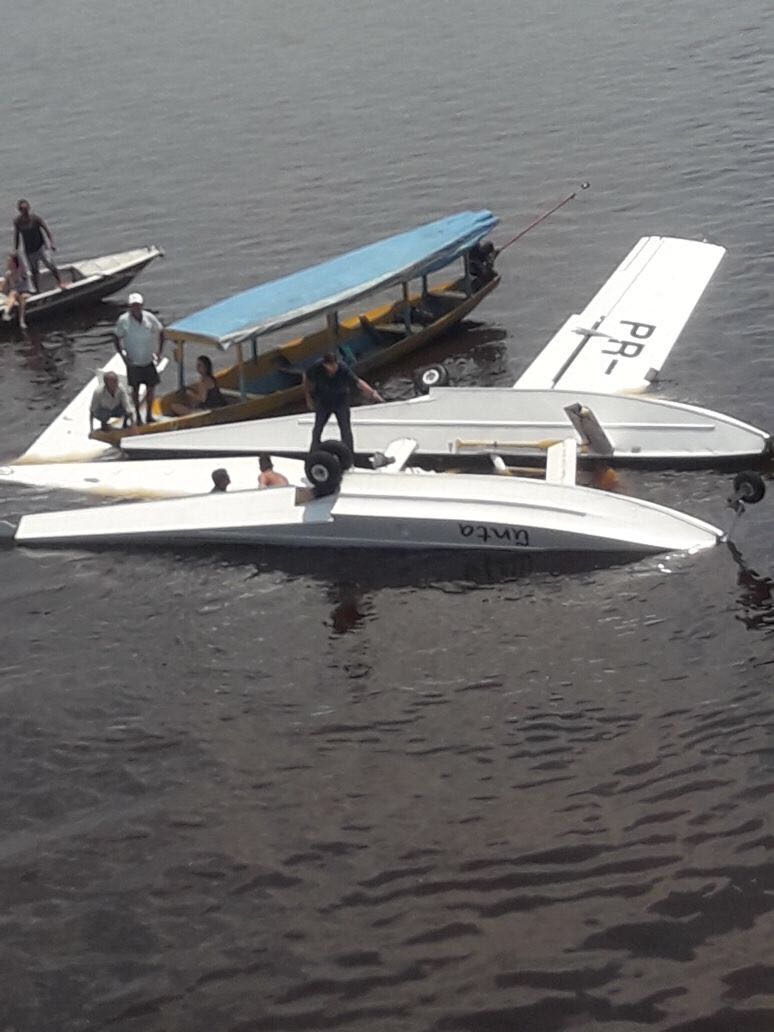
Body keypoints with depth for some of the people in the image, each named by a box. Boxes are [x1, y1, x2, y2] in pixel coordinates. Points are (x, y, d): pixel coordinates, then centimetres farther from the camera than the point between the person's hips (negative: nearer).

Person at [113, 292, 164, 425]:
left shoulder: (149, 318, -6)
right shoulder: (123, 320, -11)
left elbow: (160, 331, 8)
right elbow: (116, 337, -1)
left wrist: (159, 351, 2)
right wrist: (122, 355, -9)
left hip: (149, 360, 2)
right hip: (133, 362, -2)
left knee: (151, 387, 6)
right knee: (135, 388, 8)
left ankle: (149, 415, 21)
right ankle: (138, 417, 18)